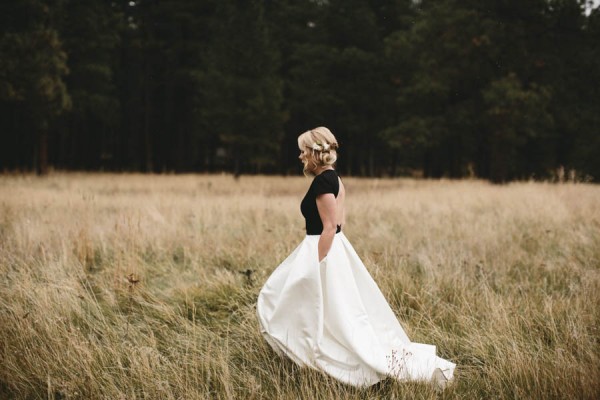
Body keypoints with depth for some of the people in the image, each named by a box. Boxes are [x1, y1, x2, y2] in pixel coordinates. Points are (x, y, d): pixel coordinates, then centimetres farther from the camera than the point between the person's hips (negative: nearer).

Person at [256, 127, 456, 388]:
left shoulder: (322, 182, -19)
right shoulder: (334, 179, 11)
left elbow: (330, 228, -23)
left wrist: (314, 267, -22)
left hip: (324, 252, -11)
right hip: (334, 249, 11)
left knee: (348, 323, -4)